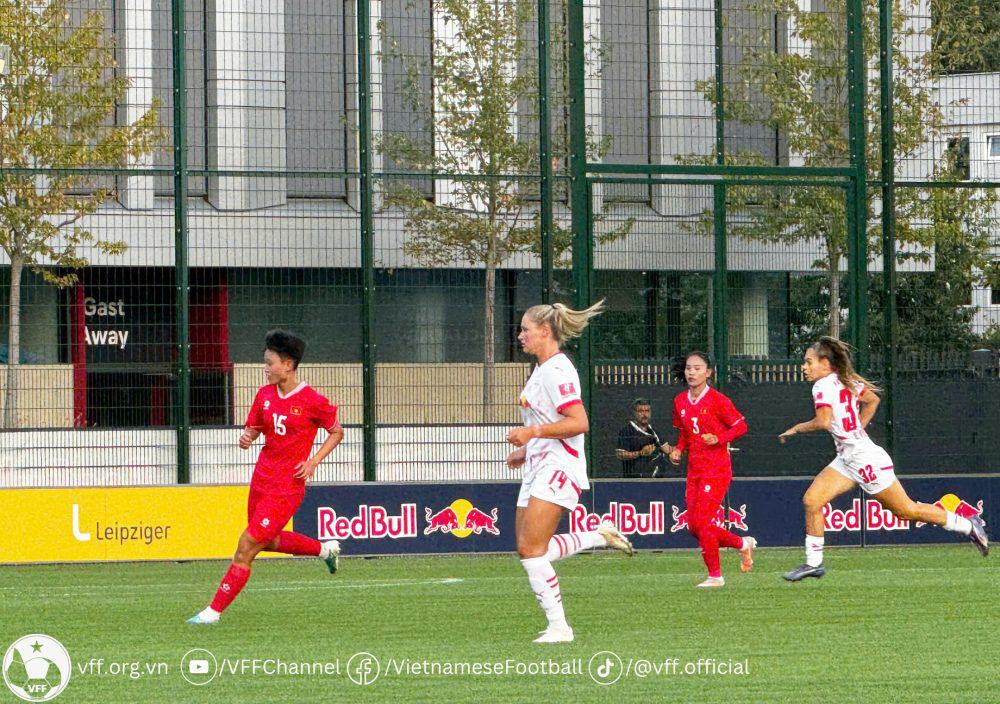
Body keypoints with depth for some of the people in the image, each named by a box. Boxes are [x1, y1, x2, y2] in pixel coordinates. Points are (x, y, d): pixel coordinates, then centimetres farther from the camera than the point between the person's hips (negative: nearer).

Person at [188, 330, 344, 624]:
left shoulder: (312, 401, -12)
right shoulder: (265, 395, 5)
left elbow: (337, 432, 0)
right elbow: (253, 429, 14)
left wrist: (313, 462, -12)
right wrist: (246, 439, -10)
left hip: (287, 487, -8)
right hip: (261, 479, 8)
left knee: (246, 549, -10)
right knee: (269, 542, 24)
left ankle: (214, 611, -5)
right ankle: (325, 549, 45)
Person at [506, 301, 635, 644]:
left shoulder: (556, 370, -15)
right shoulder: (542, 369, 17)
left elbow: (579, 422, -23)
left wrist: (532, 432, -22)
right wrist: (526, 450, 21)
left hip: (559, 468, -10)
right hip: (539, 467, 10)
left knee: (531, 548, -14)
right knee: (528, 549, 7)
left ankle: (558, 626, -8)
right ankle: (601, 536, 19)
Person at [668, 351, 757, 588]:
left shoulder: (717, 400, -10)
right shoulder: (680, 402, 9)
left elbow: (741, 426, -7)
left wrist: (718, 439, -21)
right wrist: (678, 449, 3)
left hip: (716, 469, -7)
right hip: (694, 470, 7)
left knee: (701, 521, -15)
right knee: (694, 526, 3)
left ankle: (715, 575, -2)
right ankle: (743, 544, 24)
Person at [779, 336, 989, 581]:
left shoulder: (823, 385, -16)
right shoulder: (843, 381, 10)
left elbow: (823, 421, -30)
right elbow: (872, 399, 23)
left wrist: (796, 429, -14)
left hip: (866, 459, -10)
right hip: (847, 460, 10)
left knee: (907, 510, 1)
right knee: (811, 499, 0)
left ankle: (968, 525, 14)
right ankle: (813, 563, 5)